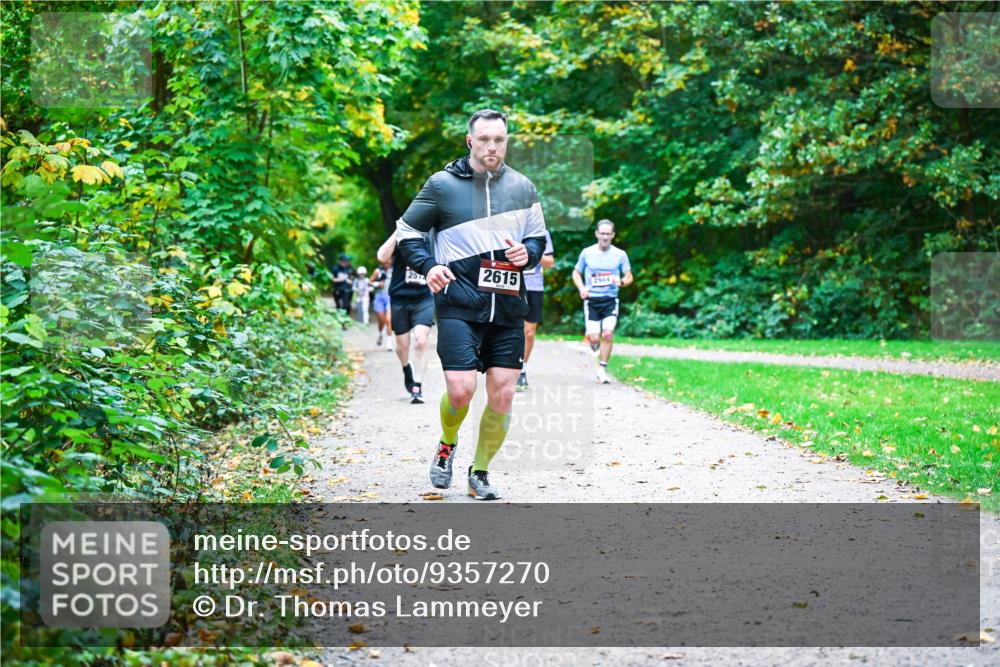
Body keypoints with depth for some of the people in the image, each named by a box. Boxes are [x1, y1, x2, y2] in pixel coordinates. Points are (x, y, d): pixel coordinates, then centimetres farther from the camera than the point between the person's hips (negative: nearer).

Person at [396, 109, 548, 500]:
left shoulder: (522, 188, 11)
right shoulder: (442, 184, 1)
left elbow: (539, 238, 20)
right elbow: (407, 231, 9)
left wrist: (527, 254, -3)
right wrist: (428, 266, -8)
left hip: (508, 308, 3)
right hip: (459, 305, -3)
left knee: (502, 397, 0)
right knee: (460, 390, -14)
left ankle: (480, 472, 19)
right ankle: (446, 446, 18)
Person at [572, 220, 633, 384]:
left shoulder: (620, 254, 4)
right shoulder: (587, 253, 4)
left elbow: (629, 277, 10)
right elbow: (576, 273, 14)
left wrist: (621, 281, -13)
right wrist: (581, 288, -5)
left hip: (610, 300, 0)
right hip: (591, 299, 0)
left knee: (607, 334, -16)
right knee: (593, 337, -7)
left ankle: (602, 369, -3)